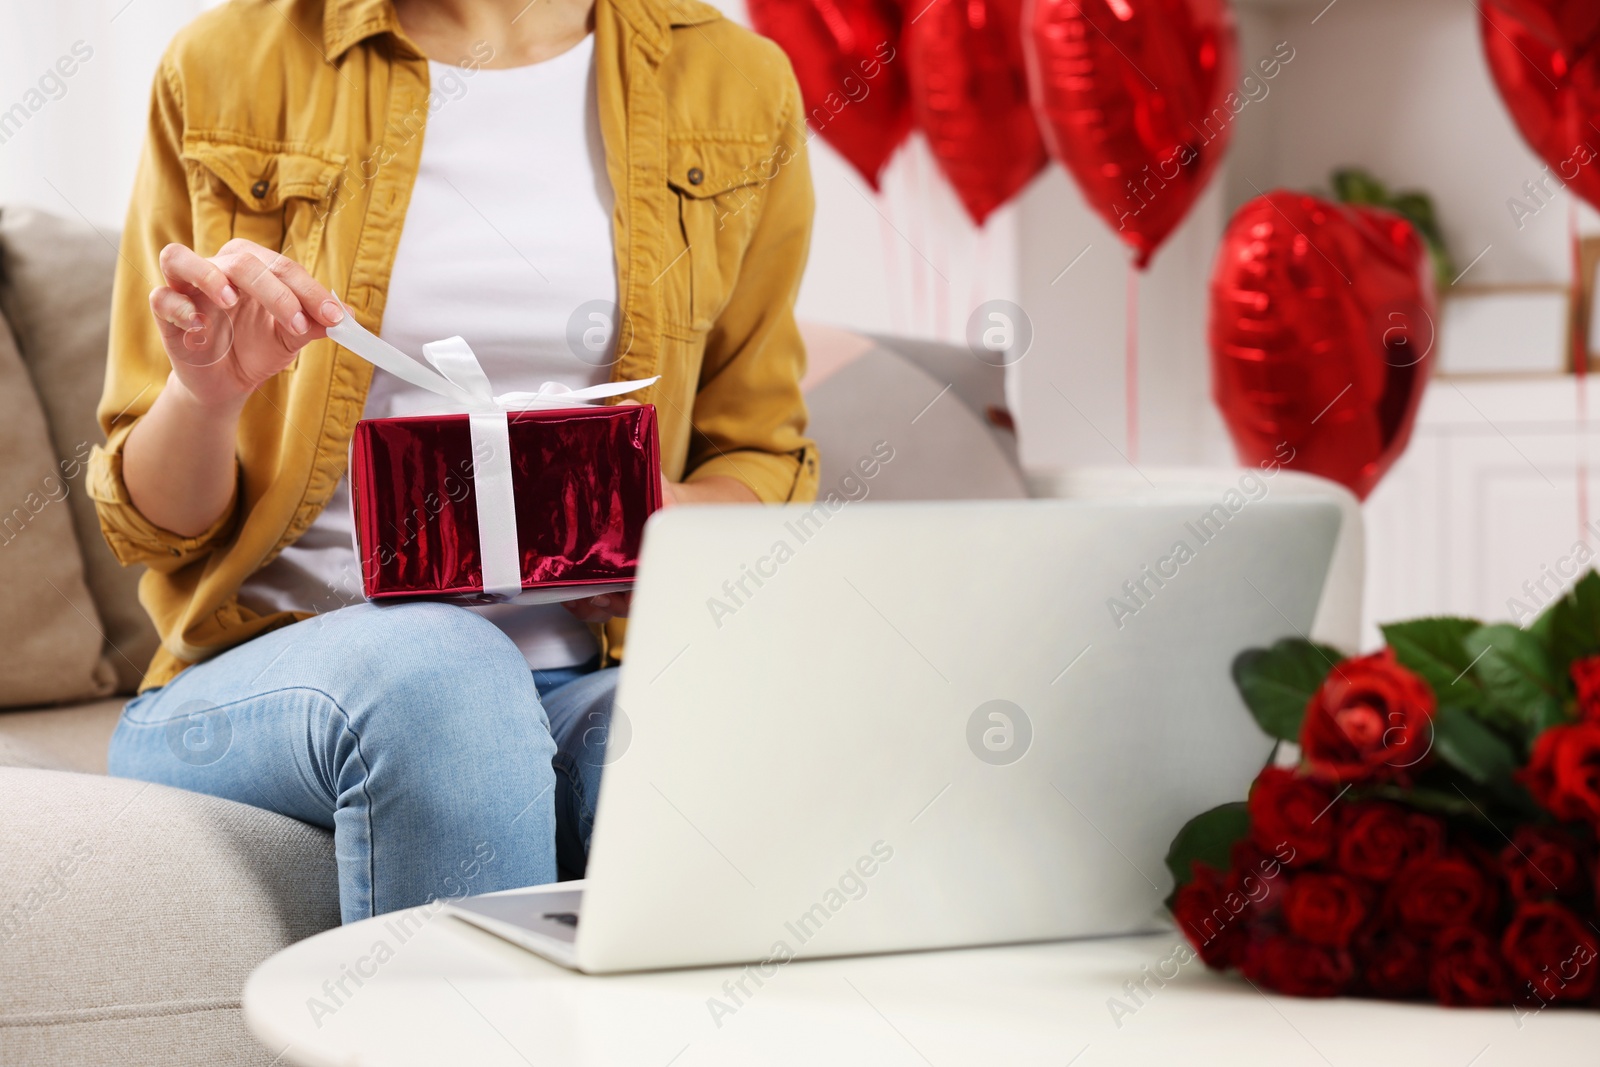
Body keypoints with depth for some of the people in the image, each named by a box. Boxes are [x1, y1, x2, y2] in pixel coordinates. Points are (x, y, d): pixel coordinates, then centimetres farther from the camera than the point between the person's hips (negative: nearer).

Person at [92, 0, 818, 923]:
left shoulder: (736, 84, 8)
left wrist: (678, 523, -7)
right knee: (434, 672, -37)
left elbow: (765, 457, 17)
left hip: (592, 673, 1)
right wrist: (206, 395, -15)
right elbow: (152, 525, 8)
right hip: (275, 663, -1)